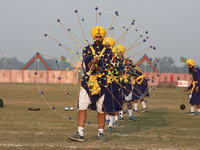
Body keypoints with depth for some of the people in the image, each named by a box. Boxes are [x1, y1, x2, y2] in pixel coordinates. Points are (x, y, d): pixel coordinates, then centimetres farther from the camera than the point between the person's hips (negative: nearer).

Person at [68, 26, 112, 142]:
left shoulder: (107, 51, 5)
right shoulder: (87, 49, 9)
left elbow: (105, 68, -6)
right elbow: (88, 64, -7)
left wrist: (92, 65, -19)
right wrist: (94, 61, -28)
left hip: (101, 83, -1)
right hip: (87, 82, 1)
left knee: (101, 109, 3)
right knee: (82, 107, -7)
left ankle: (101, 133, 16)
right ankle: (80, 134, -6)